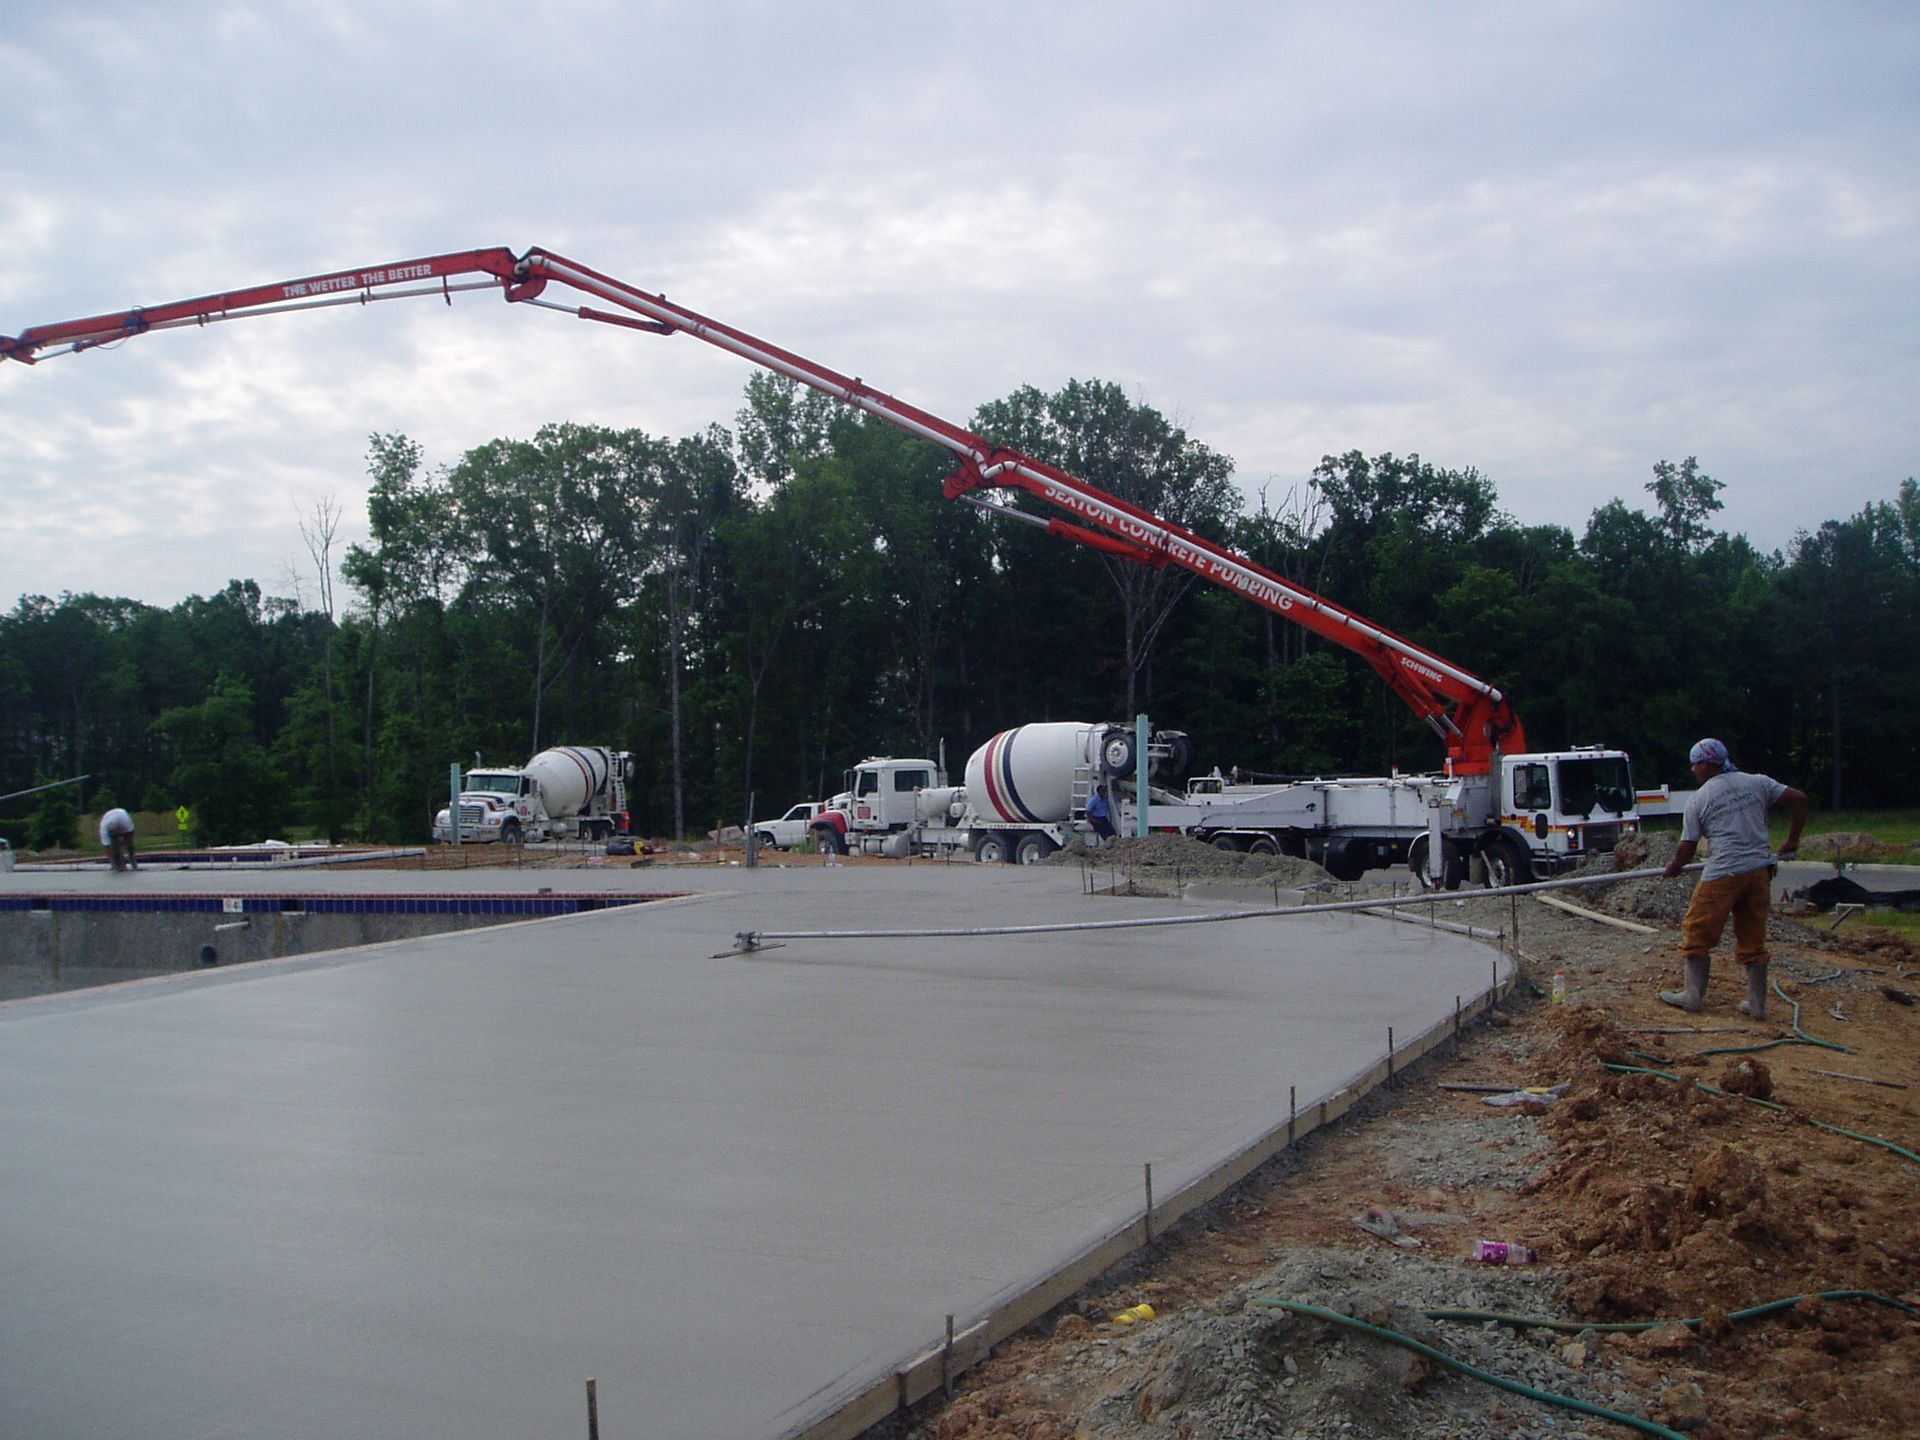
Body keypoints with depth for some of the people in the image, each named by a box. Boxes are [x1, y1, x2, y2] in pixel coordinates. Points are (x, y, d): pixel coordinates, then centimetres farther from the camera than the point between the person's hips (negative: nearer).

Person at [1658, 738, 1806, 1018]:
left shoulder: (1698, 799, 0)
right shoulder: (1757, 783, 9)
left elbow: (1687, 849, -1)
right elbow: (1799, 799, 4)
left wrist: (1672, 869, 18)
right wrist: (1792, 842, 12)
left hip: (1722, 875, -5)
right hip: (1759, 871, 5)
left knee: (1697, 934, 9)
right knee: (1753, 940, 13)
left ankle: (1693, 995, 10)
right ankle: (1757, 1003, 15)